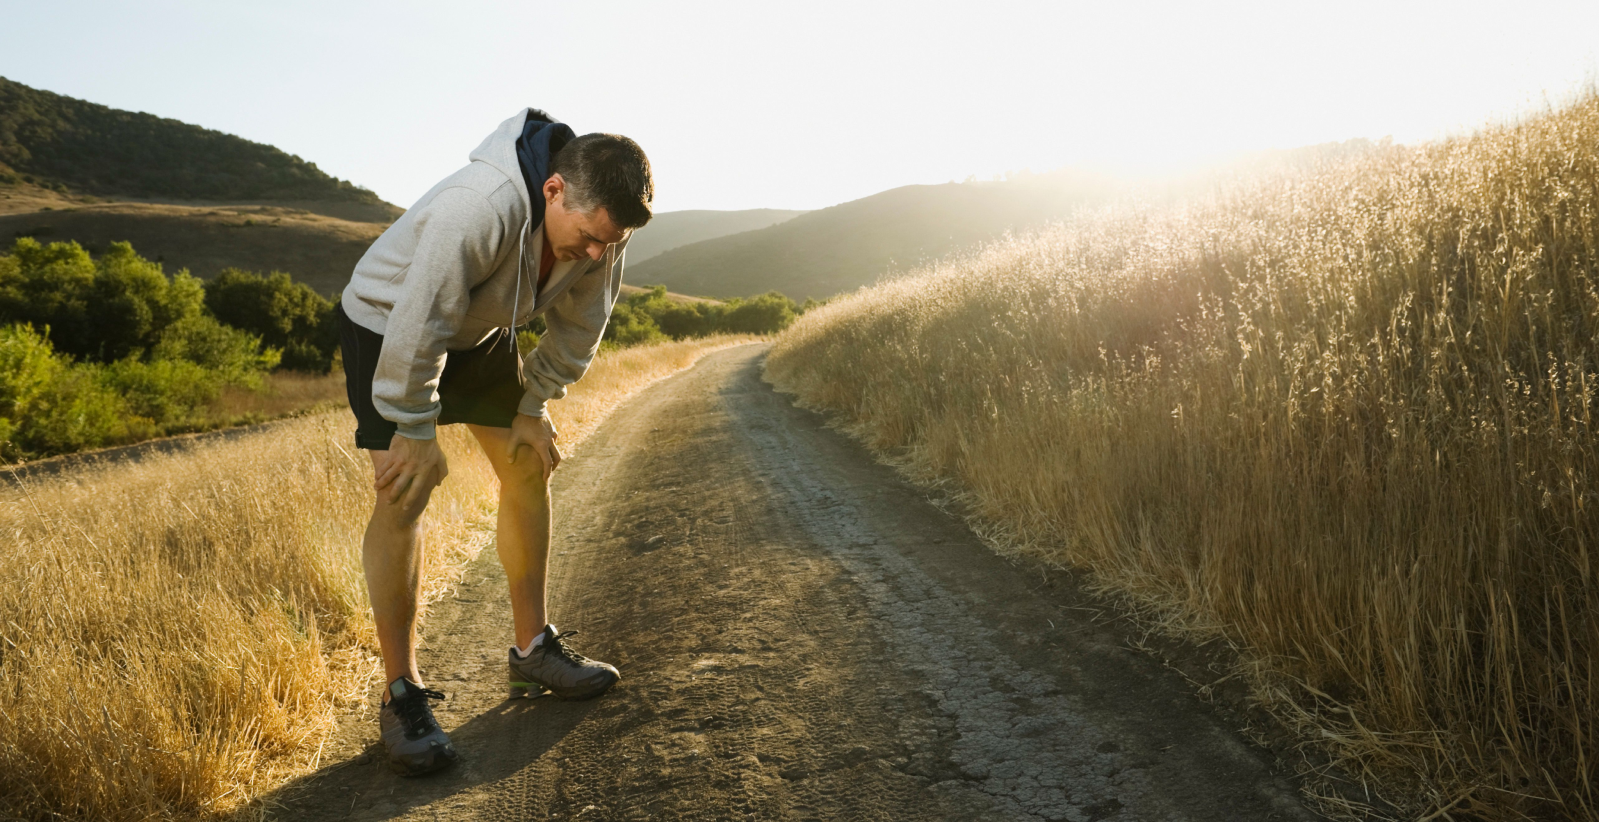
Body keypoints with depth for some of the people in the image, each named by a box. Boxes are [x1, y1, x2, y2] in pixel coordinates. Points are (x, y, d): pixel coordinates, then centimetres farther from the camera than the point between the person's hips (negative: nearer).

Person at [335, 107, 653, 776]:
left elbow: (576, 325, -3)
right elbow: (417, 326, -35)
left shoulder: (600, 221, -18)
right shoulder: (479, 207, -41)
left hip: (480, 332, 7)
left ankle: (534, 649, 16)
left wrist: (534, 407, -2)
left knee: (529, 468, 3)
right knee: (403, 494, -15)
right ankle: (401, 694, -4)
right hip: (387, 324, -6)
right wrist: (417, 433, -25)